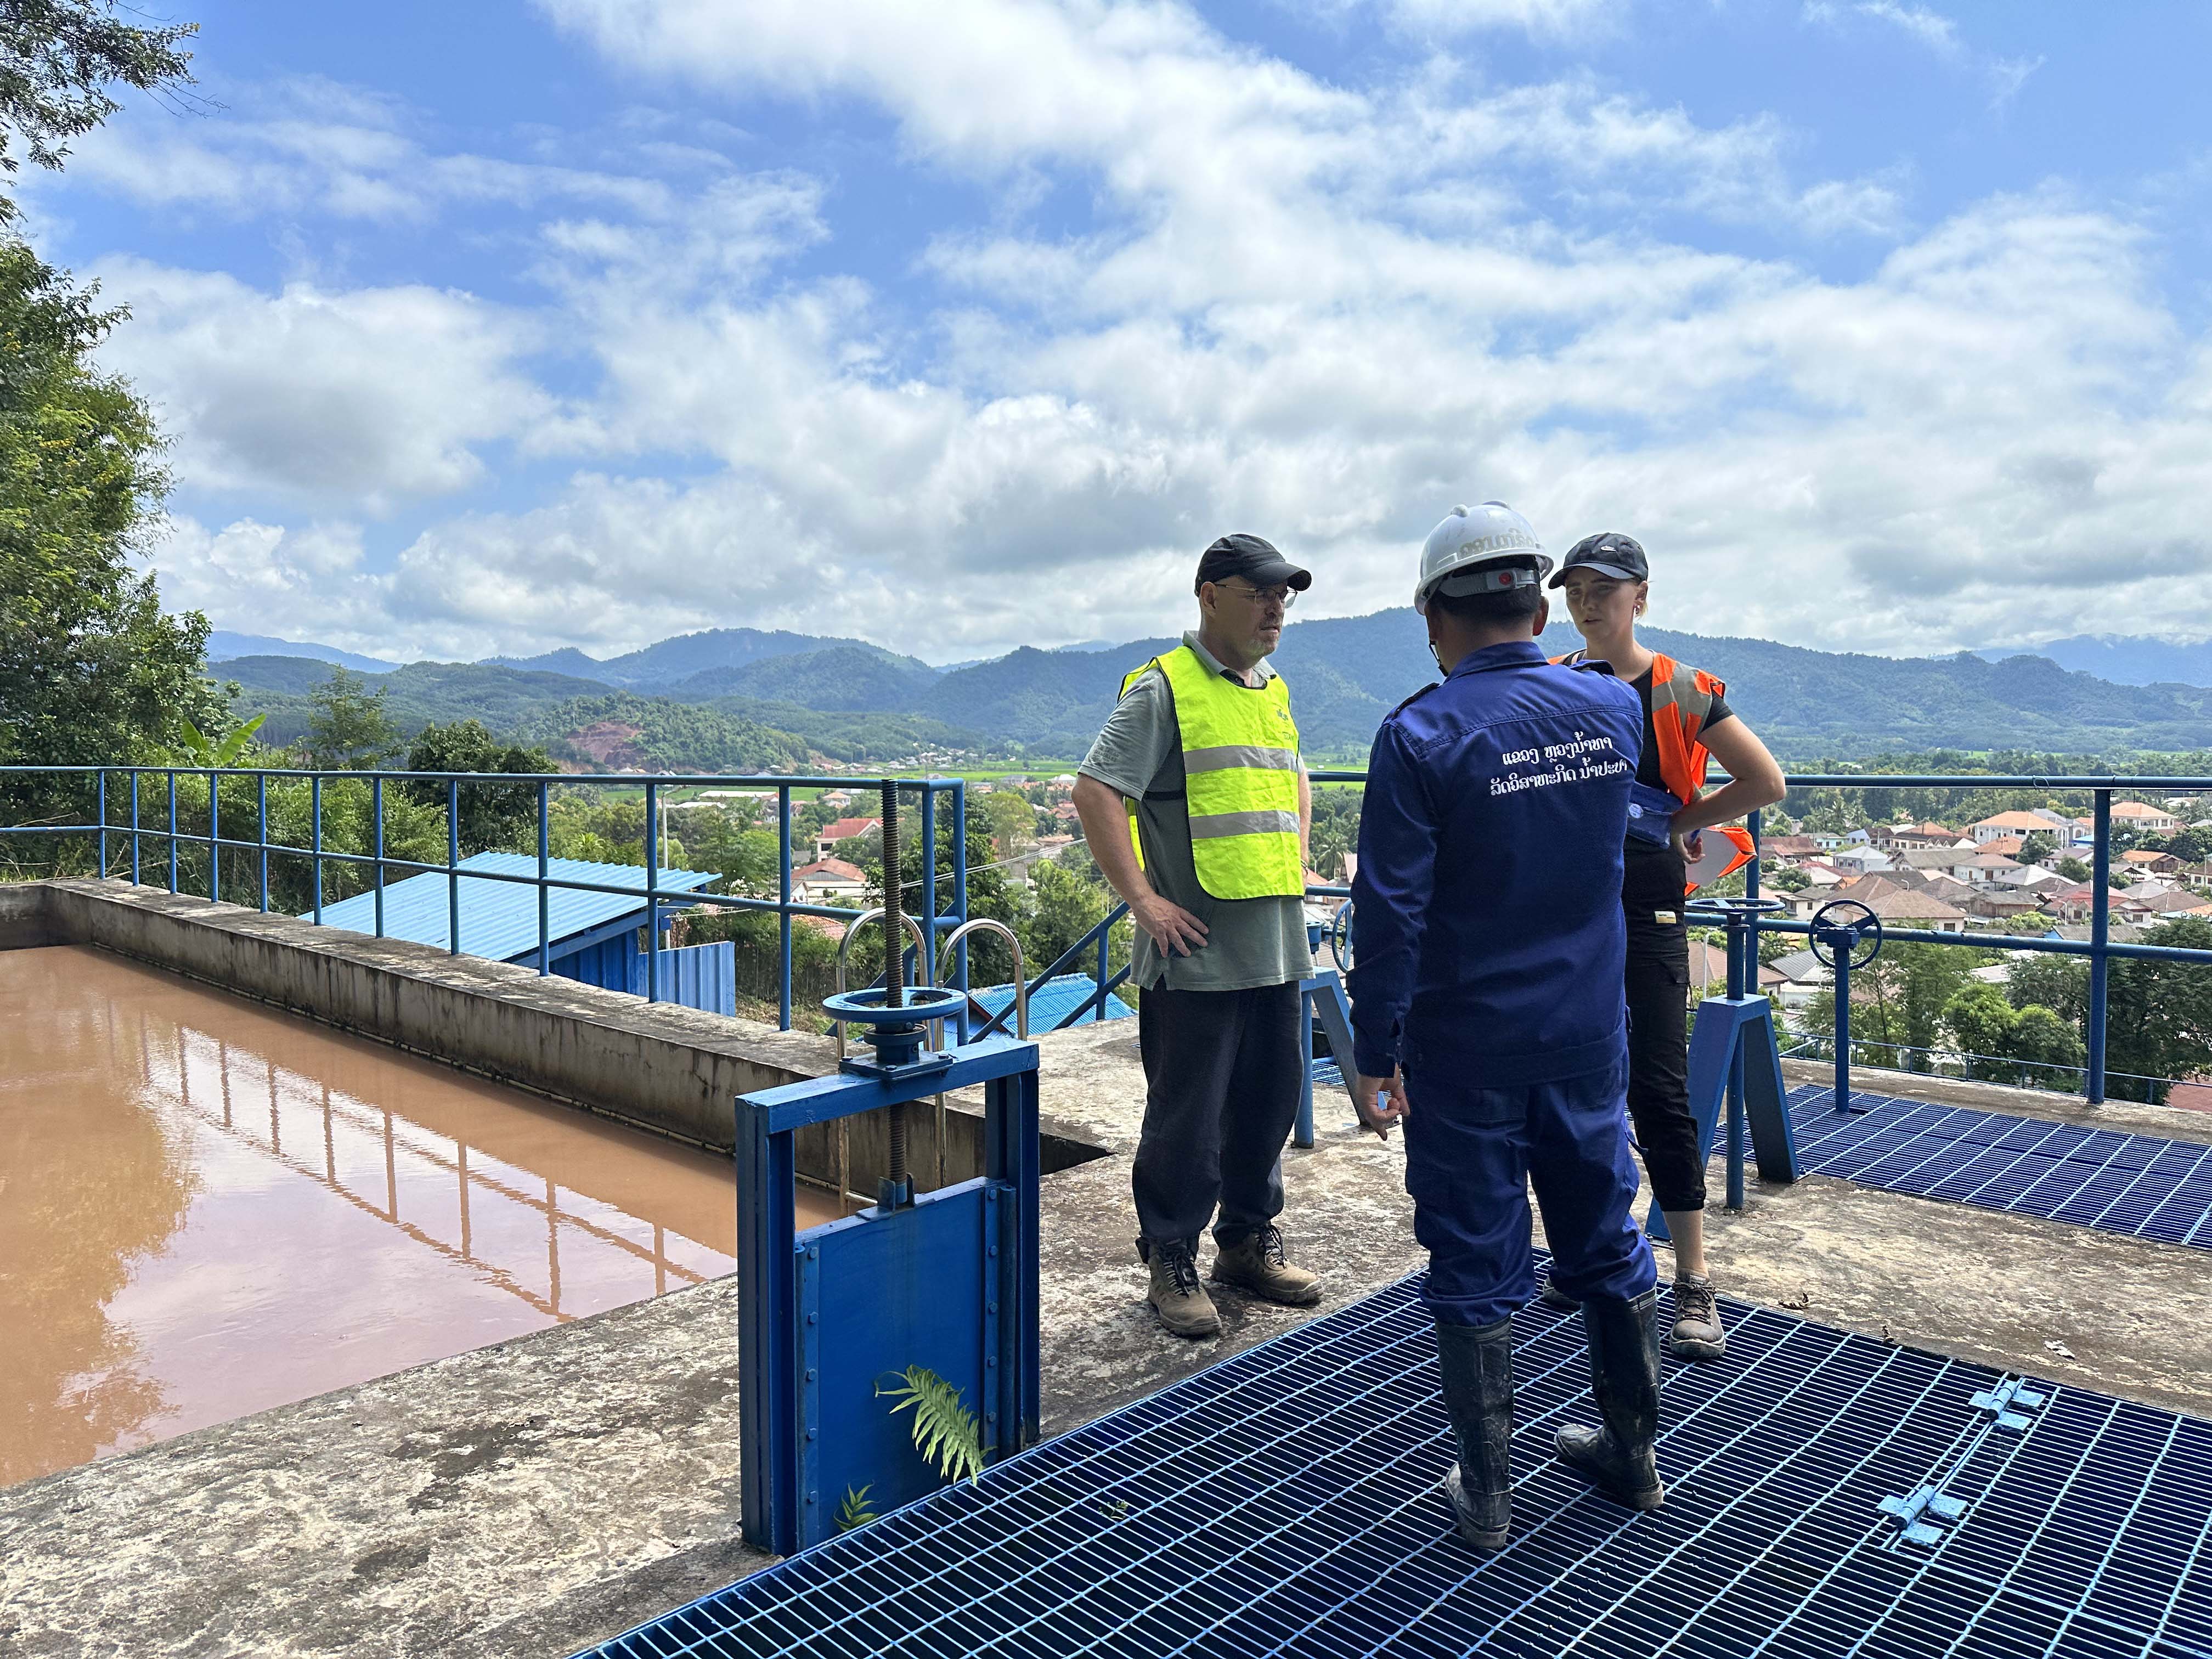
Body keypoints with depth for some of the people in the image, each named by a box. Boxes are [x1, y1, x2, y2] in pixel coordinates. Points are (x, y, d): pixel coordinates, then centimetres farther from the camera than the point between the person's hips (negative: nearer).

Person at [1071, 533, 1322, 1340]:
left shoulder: (1275, 692, 16)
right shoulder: (1163, 688, -8)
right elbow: (1095, 792, -15)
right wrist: (1144, 899, -16)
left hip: (1277, 949, 7)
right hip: (1196, 953, -7)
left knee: (1269, 1104, 16)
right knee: (1186, 1117, 2)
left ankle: (1249, 1243, 33)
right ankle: (1172, 1264, 18)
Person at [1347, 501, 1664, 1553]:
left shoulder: (1422, 736, -17)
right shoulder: (1612, 709, -1)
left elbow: (1389, 914, -18)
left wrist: (1374, 1055, -10)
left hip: (1467, 1052, -5)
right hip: (1589, 1037, 5)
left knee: (1477, 1266, 8)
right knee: (1607, 1244, 19)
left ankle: (1487, 1494, 22)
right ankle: (1633, 1454, 37)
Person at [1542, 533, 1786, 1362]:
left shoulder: (1681, 690, -4)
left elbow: (1765, 782, -1)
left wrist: (1680, 821, 0)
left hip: (1645, 905, -3)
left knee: (1658, 1090, -4)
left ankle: (1694, 1283, 6)